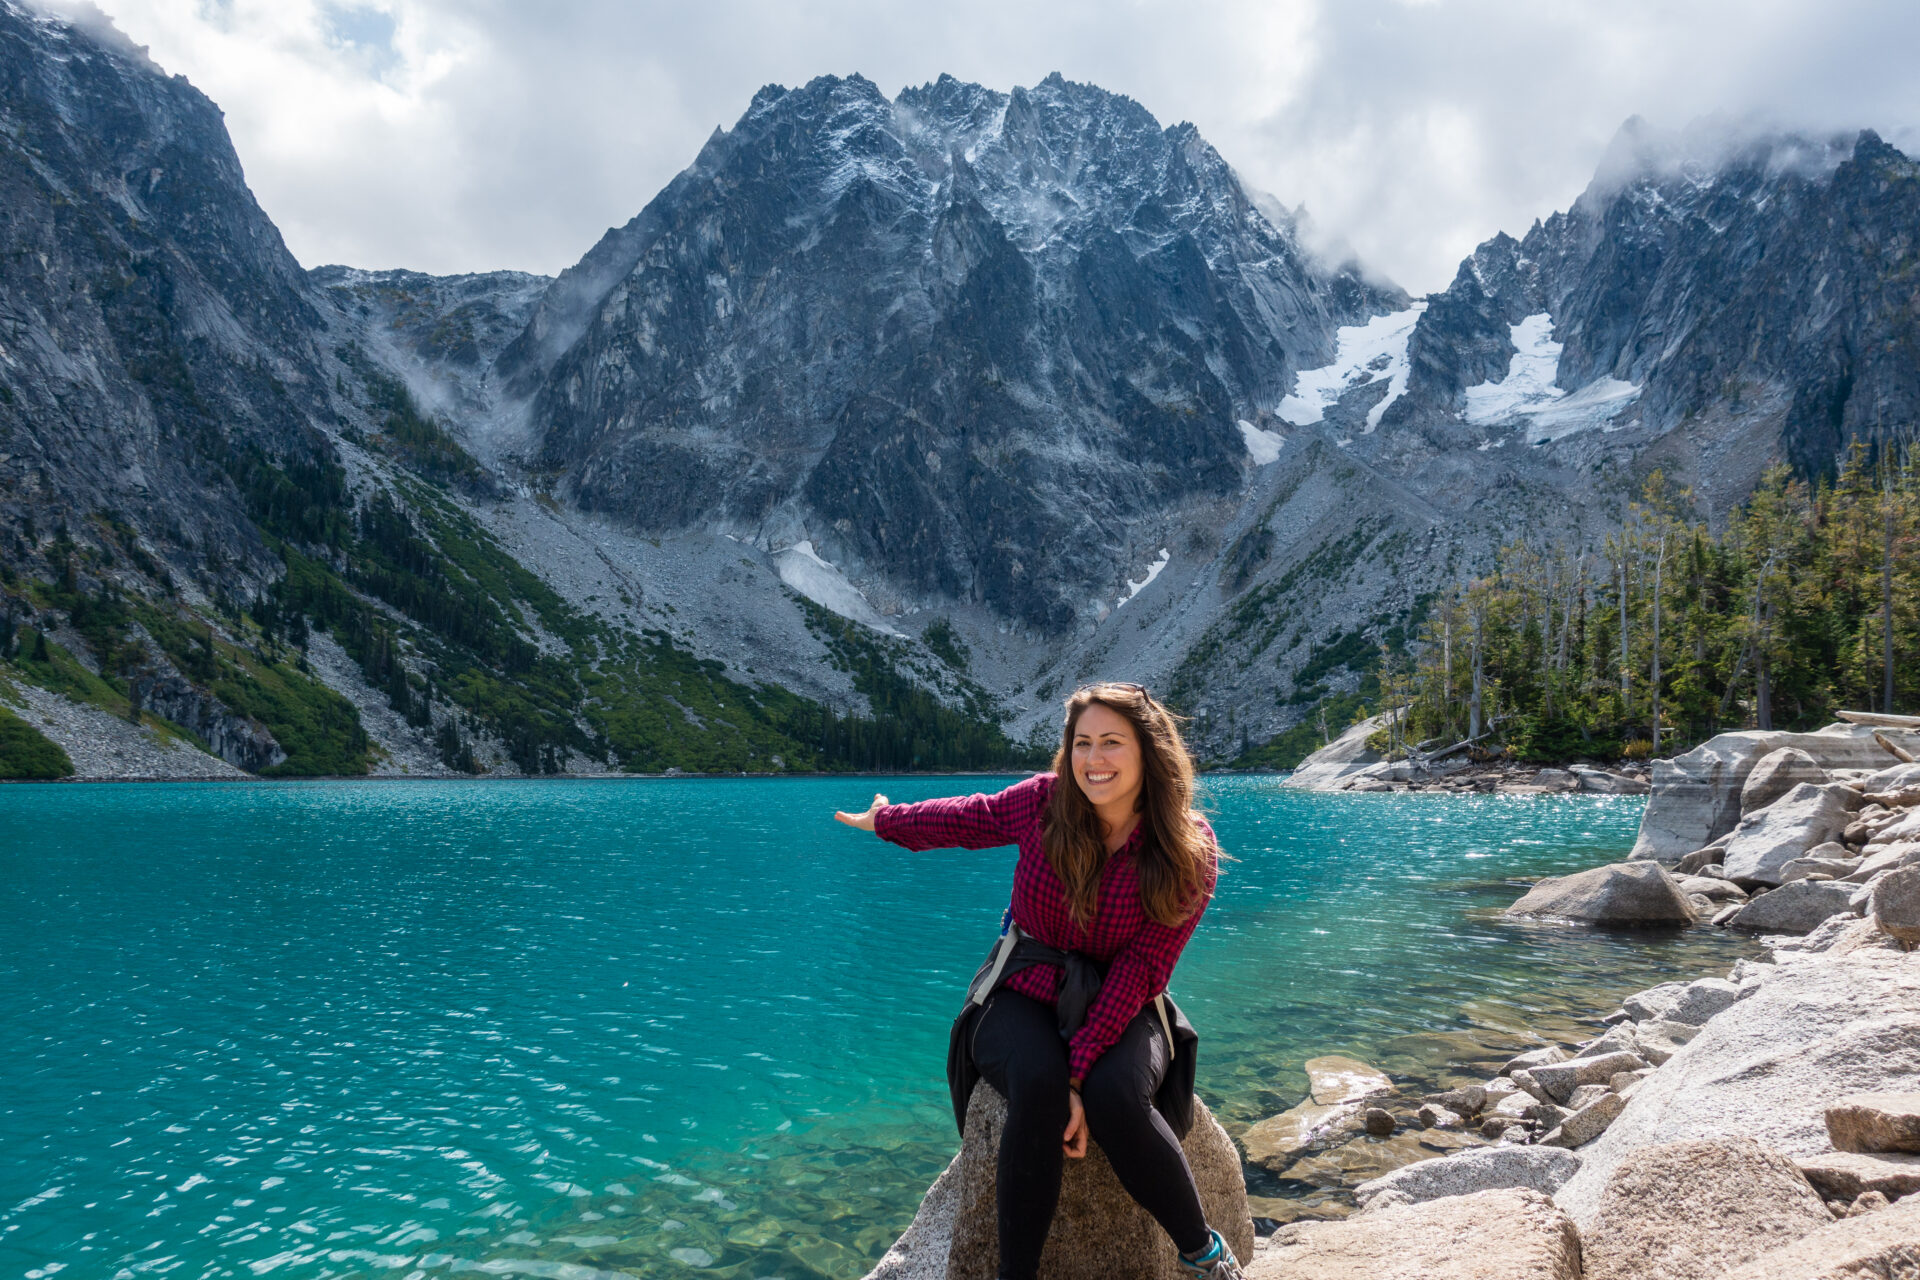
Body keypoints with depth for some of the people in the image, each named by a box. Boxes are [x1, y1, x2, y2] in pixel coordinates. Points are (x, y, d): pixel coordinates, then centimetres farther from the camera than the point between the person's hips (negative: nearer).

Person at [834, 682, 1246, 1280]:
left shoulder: (1189, 850, -15)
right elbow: (969, 818, 10)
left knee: (1115, 1097, -33)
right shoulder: (1044, 803, -11)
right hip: (1026, 999, 1)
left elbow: (1140, 971, -18)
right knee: (1038, 1084, -33)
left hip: (1121, 1008, -1)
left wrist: (1080, 1072, -26)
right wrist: (885, 820, 26)